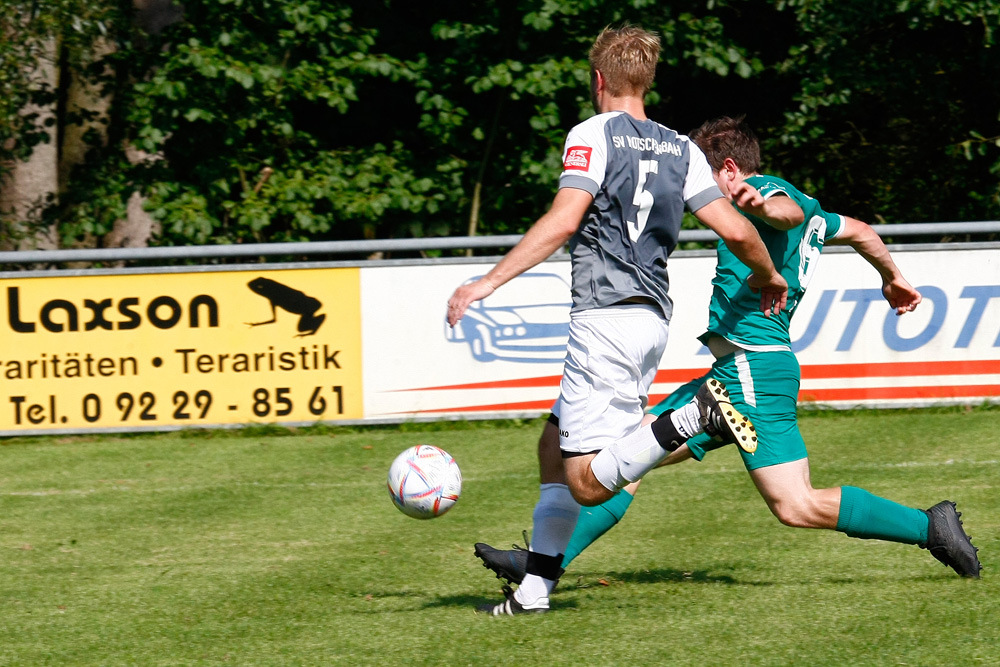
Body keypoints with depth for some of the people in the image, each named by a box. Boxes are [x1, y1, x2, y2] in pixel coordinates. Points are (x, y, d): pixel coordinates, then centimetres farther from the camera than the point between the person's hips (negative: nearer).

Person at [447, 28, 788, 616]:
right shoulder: (680, 149, 11)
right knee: (557, 451, 18)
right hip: (653, 318, 8)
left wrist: (490, 282, -15)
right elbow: (736, 229, 6)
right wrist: (768, 277, 26)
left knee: (588, 484, -12)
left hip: (605, 318, -8)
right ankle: (535, 589, 16)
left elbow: (563, 221, -17)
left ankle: (692, 418, -28)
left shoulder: (593, 135, -4)